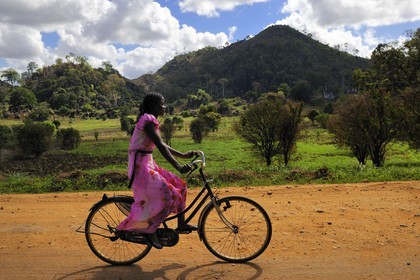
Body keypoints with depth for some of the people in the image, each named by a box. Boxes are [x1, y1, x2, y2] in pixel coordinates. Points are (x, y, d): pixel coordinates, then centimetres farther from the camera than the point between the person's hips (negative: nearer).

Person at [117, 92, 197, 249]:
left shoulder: (150, 120, 17)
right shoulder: (148, 120, -14)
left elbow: (162, 145, 20)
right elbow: (160, 146, -23)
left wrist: (183, 155, 17)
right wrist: (178, 167, -27)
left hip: (147, 164, 10)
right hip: (140, 166, -10)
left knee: (180, 185, 10)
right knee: (168, 196, -18)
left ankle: (181, 224, 19)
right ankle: (150, 231, -3)